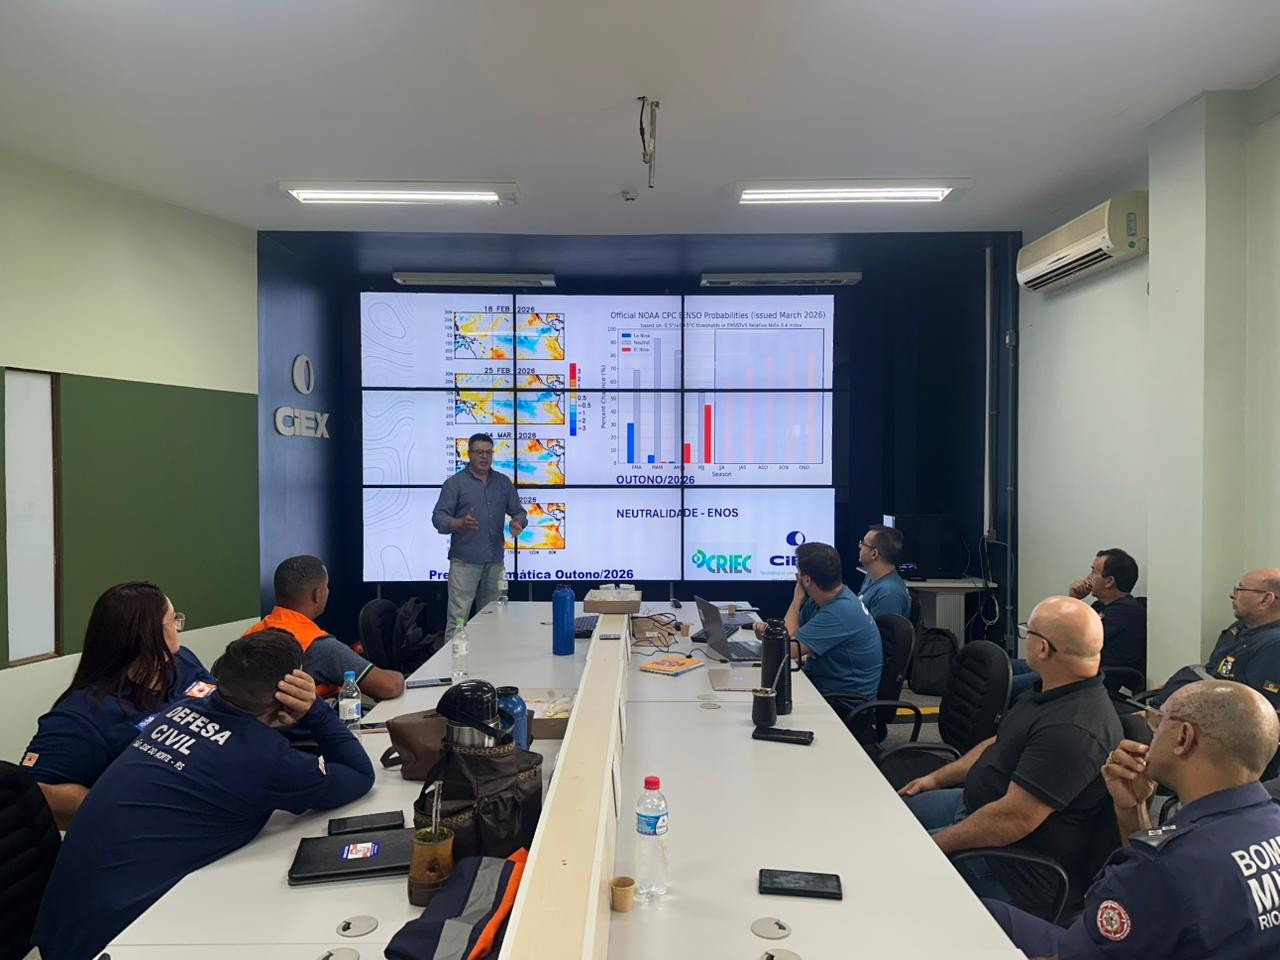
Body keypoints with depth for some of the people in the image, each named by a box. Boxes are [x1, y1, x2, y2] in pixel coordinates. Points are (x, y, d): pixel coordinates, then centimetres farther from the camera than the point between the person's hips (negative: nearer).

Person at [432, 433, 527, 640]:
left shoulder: (503, 482, 14)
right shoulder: (455, 483, 1)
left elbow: (518, 511, 18)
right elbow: (438, 517, -6)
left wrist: (518, 522, -7)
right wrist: (460, 524, -26)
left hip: (495, 561, 4)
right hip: (465, 561, -4)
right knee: (458, 618, -7)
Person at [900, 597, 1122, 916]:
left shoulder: (1074, 730, -32)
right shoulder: (1058, 695, 3)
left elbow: (1014, 820, -32)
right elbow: (999, 745, 17)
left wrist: (934, 842, -22)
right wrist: (936, 778, 11)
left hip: (1015, 872, -10)